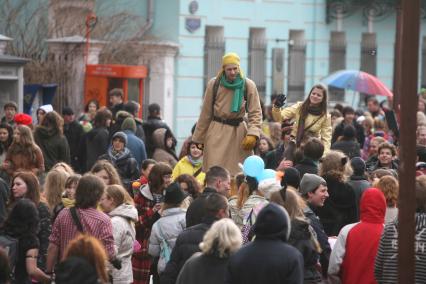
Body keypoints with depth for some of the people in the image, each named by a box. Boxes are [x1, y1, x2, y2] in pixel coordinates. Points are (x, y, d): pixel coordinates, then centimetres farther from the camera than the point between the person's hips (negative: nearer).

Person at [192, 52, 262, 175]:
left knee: (239, 172, 0)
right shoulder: (214, 84, -1)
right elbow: (206, 113, 6)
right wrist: (198, 139, 8)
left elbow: (255, 113, -4)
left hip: (238, 132, 0)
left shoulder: (248, 85, -3)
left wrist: (253, 134, -20)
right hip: (217, 132, 0)